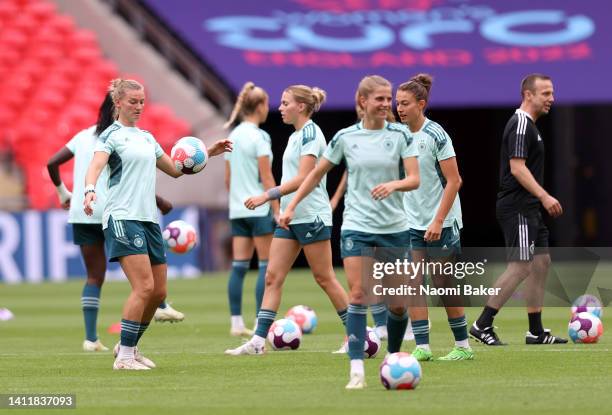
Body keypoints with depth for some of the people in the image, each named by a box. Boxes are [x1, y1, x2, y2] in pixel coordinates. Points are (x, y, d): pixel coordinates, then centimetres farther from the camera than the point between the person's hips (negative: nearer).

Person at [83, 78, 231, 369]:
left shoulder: (146, 137, 20)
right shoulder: (111, 135, -3)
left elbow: (175, 169, 30)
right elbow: (96, 165, -21)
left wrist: (208, 153, 22)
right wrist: (90, 190, -42)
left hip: (148, 219, 8)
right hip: (123, 218, -8)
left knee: (158, 291, 6)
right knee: (144, 286, -18)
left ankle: (129, 346, 23)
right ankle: (124, 357, -12)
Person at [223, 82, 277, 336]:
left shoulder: (233, 136, 10)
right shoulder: (259, 136, -12)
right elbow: (266, 178, -14)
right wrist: (277, 210, -11)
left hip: (238, 209, 7)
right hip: (259, 208, -7)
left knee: (239, 266, 6)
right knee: (267, 266, -2)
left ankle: (236, 323, 6)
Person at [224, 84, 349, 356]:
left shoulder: (310, 133, -13)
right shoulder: (296, 136, 14)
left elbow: (302, 178, -21)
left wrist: (267, 196, -23)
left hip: (311, 216, -9)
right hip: (290, 217, 9)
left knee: (324, 278, -2)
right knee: (273, 277, 1)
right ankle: (258, 341, -1)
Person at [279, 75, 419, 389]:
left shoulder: (400, 135, 0)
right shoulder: (345, 137, 2)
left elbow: (414, 179, -7)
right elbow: (317, 174, 12)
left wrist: (393, 185, -28)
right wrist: (292, 206, 8)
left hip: (394, 227, 1)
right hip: (357, 227, -1)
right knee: (358, 293, -11)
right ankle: (357, 371, -13)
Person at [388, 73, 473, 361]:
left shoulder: (435, 135, -12)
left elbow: (454, 181, -14)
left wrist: (438, 221, -19)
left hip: (441, 223, -6)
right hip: (412, 224, 6)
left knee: (443, 285, -2)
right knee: (412, 284, -4)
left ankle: (463, 346, 10)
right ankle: (422, 347, -2)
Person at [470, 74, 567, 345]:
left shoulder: (528, 125, 17)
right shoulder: (520, 125, -15)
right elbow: (517, 168, -23)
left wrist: (541, 199, 24)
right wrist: (544, 196, -28)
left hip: (529, 210, 11)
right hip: (517, 208, -11)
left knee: (541, 262, 10)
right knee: (520, 267, -11)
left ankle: (536, 332, 13)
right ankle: (482, 325, -7)